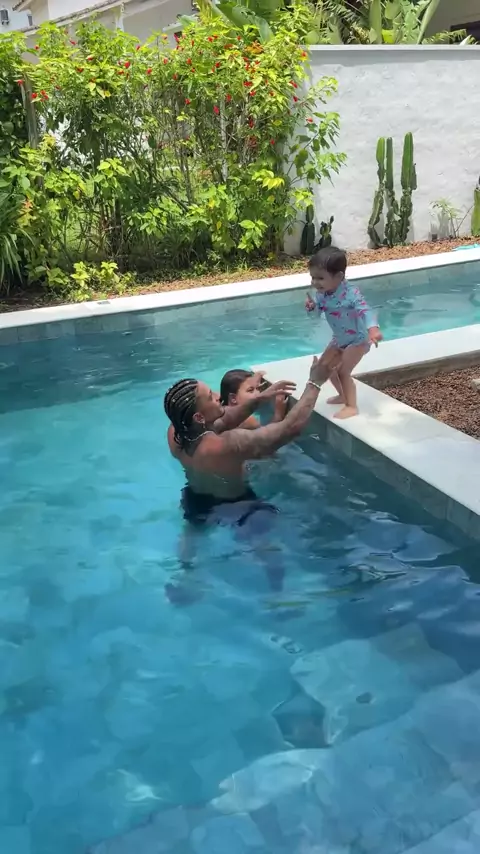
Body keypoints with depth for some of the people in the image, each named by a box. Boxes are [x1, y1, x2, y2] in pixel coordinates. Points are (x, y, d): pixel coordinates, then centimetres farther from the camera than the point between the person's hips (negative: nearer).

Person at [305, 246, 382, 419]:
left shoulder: (350, 294, -34)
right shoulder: (322, 294, -11)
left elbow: (365, 310, -45)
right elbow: (318, 308, 6)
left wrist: (373, 329, -64)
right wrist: (311, 306, -18)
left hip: (358, 339, -8)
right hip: (340, 339, 9)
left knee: (343, 371, -11)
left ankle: (352, 406, 5)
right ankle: (342, 395, 40)